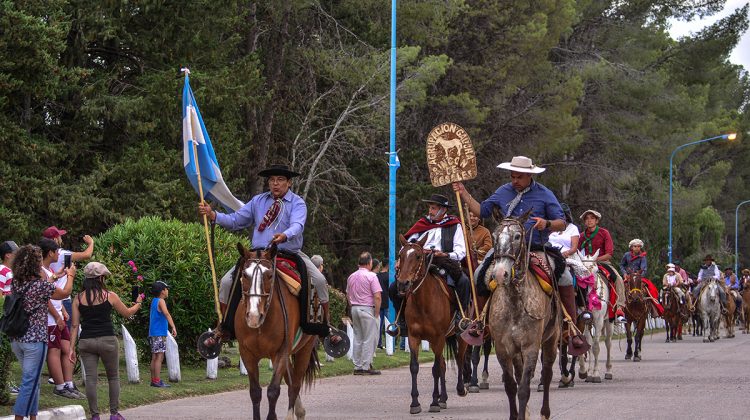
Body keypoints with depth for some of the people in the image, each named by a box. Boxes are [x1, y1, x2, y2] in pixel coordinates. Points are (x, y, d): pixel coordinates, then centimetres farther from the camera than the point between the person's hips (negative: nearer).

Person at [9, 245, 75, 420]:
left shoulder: (15, 283, 2)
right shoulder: (41, 285, -15)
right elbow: (65, 293, 2)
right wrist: (70, 276, 20)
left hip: (16, 340, 7)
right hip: (35, 340, -7)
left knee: (31, 380, 19)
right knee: (30, 382, -4)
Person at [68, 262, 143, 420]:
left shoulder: (78, 298, 3)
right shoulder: (110, 296, -2)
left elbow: (75, 325, 2)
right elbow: (127, 313, 11)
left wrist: (72, 348, 4)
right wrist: (138, 303, 31)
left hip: (86, 341, 2)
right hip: (107, 340, -2)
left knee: (91, 378, 3)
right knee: (113, 377, 13)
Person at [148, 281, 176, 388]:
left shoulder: (154, 301, 15)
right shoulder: (161, 301, -11)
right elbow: (166, 314, -30)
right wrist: (173, 327, -38)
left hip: (153, 334, 9)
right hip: (159, 334, -9)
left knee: (155, 358, 11)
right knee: (159, 357, -10)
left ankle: (153, 380, 13)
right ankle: (157, 381, -13)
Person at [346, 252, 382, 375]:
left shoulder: (351, 277, 10)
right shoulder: (371, 276, -11)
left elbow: (348, 295, 16)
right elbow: (377, 296, -15)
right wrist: (377, 312, -8)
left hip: (355, 309, 7)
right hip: (367, 309, -7)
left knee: (357, 338, 11)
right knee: (368, 339, -1)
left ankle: (357, 366, 13)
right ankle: (366, 367, -3)